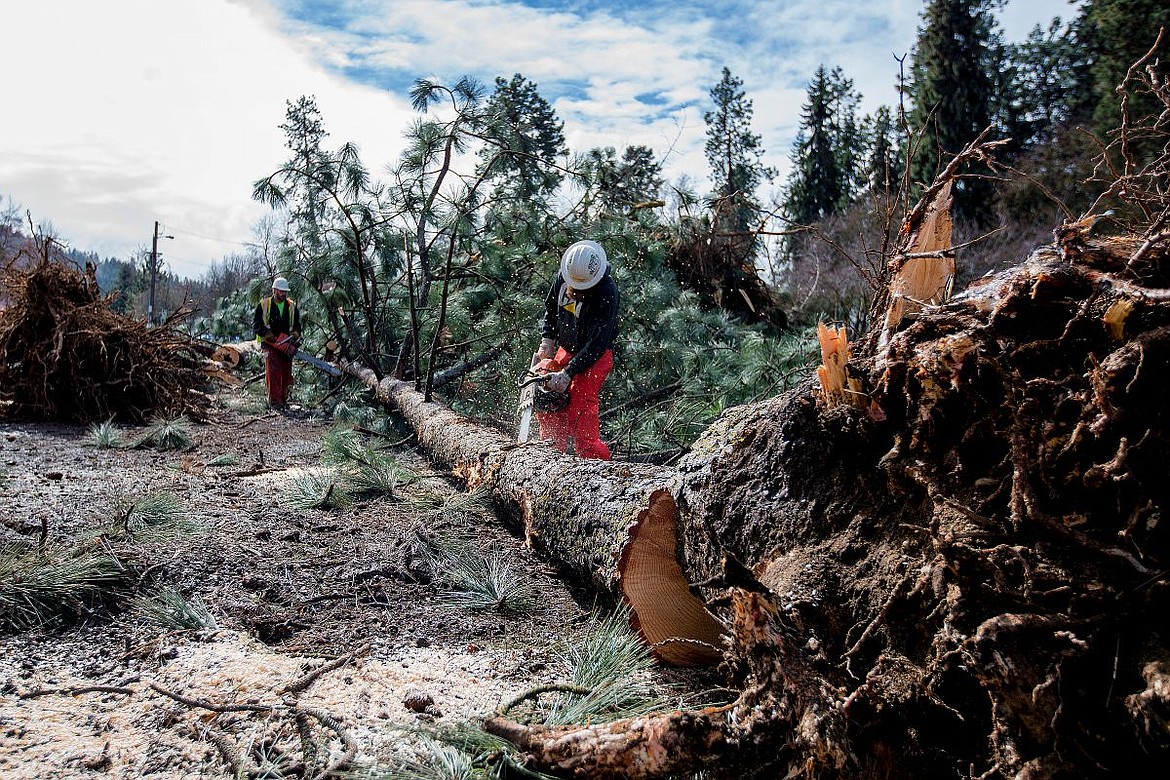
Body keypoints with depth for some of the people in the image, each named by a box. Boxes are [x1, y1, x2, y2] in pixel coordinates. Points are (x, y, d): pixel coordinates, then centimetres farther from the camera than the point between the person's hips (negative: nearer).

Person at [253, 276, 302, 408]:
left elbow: (297, 325, 14)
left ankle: (283, 399, 13)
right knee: (273, 371, -16)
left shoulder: (292, 306, 10)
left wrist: (295, 336, -7)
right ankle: (274, 400, -17)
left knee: (286, 374, 5)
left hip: (286, 345, 4)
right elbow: (256, 324, -2)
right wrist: (270, 336, -14)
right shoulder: (263, 305, 1)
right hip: (270, 344, -4)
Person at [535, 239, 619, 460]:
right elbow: (551, 307, 12)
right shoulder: (563, 276, -7)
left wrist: (567, 374, -33)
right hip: (566, 350, 7)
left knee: (580, 406, -20)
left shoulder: (607, 293, -28)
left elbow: (598, 342, -30)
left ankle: (595, 460, -14)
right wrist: (547, 340, -2)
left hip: (594, 357, -7)